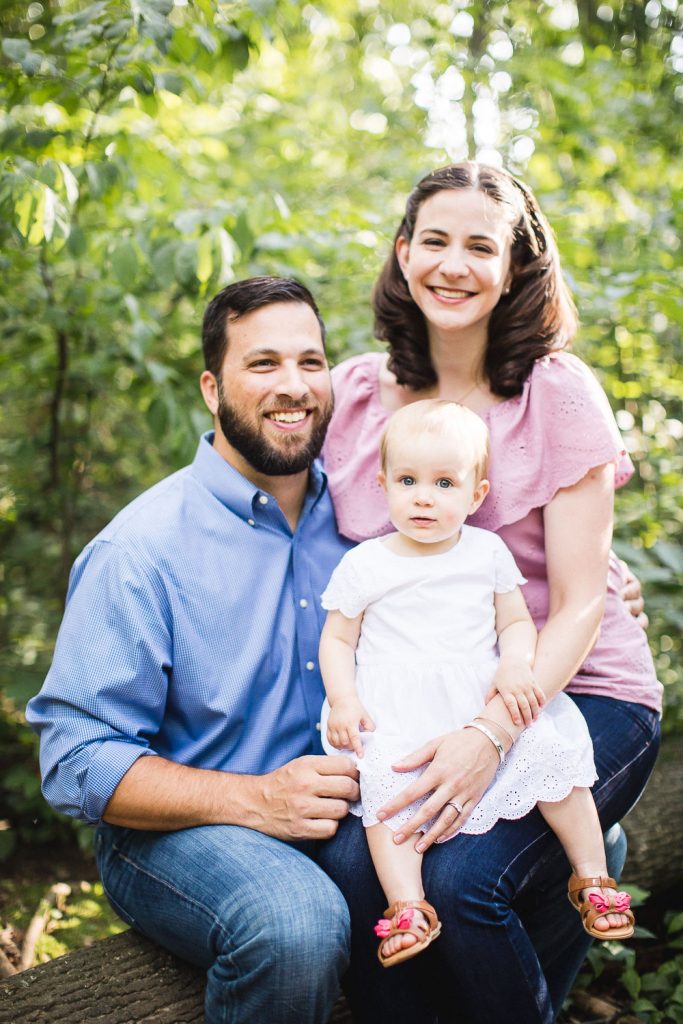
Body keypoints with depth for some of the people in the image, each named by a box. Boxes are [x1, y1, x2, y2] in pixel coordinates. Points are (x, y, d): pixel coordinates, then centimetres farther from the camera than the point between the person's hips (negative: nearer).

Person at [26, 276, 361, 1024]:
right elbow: (76, 760, -14)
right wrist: (252, 799, -26)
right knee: (297, 924, -35)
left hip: (350, 808, 5)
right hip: (177, 830, -5)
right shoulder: (140, 549, -12)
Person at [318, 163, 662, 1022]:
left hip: (573, 694, -3)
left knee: (461, 878, -25)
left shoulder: (558, 393, -9)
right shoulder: (355, 392, 2)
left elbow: (579, 605, -11)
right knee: (351, 863, -24)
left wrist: (491, 735, -25)